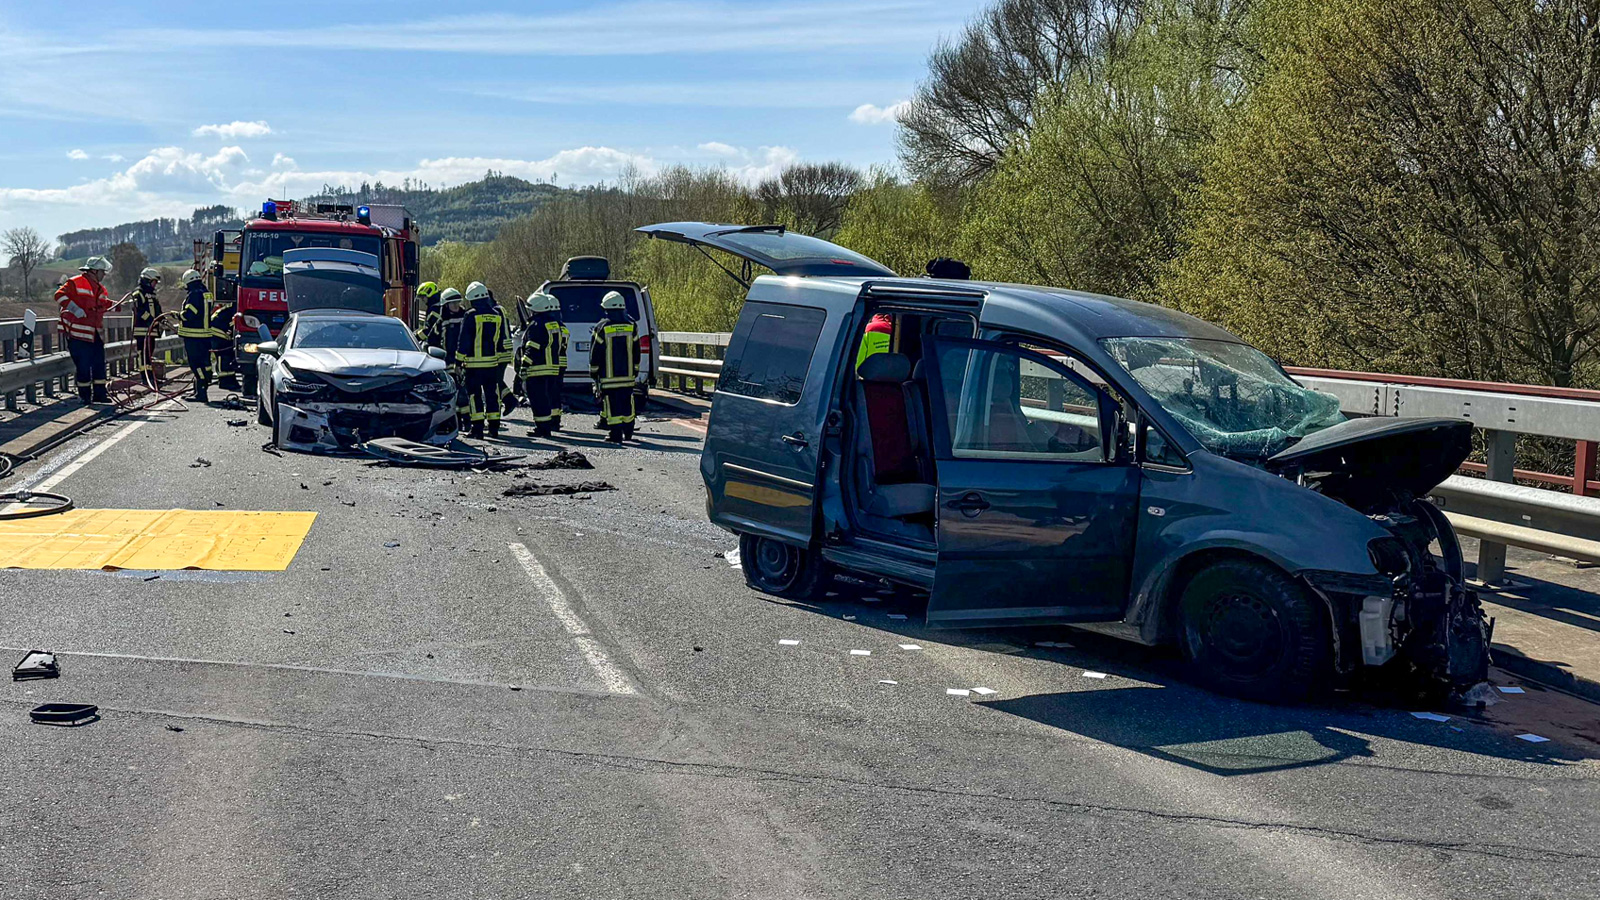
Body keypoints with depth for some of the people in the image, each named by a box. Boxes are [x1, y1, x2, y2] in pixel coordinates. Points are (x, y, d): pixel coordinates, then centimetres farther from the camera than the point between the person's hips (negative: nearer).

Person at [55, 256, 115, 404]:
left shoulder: (101, 289, 19)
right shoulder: (75, 283, -6)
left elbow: (105, 305, 24)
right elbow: (60, 295, -13)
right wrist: (74, 309, -24)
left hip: (96, 333, 8)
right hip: (78, 331, -8)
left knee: (99, 364, 7)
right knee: (83, 365, -4)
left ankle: (99, 393, 13)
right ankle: (85, 395, 4)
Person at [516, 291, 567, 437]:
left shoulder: (536, 325, -13)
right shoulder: (557, 325, 15)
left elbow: (531, 350, -18)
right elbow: (561, 347, 21)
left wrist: (523, 367, -16)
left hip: (537, 370, -10)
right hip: (554, 369, 10)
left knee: (538, 398, -7)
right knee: (551, 395, 21)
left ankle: (542, 428, -10)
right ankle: (554, 422, 32)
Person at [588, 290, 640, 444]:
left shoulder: (601, 327, -6)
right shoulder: (631, 327, 4)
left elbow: (595, 352, -2)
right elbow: (636, 352, 10)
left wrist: (593, 371, 8)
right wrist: (635, 370, 20)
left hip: (608, 374, -4)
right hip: (627, 373, 4)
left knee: (611, 401, -2)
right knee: (627, 401, 12)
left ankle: (616, 434, -5)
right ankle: (628, 430, 18)